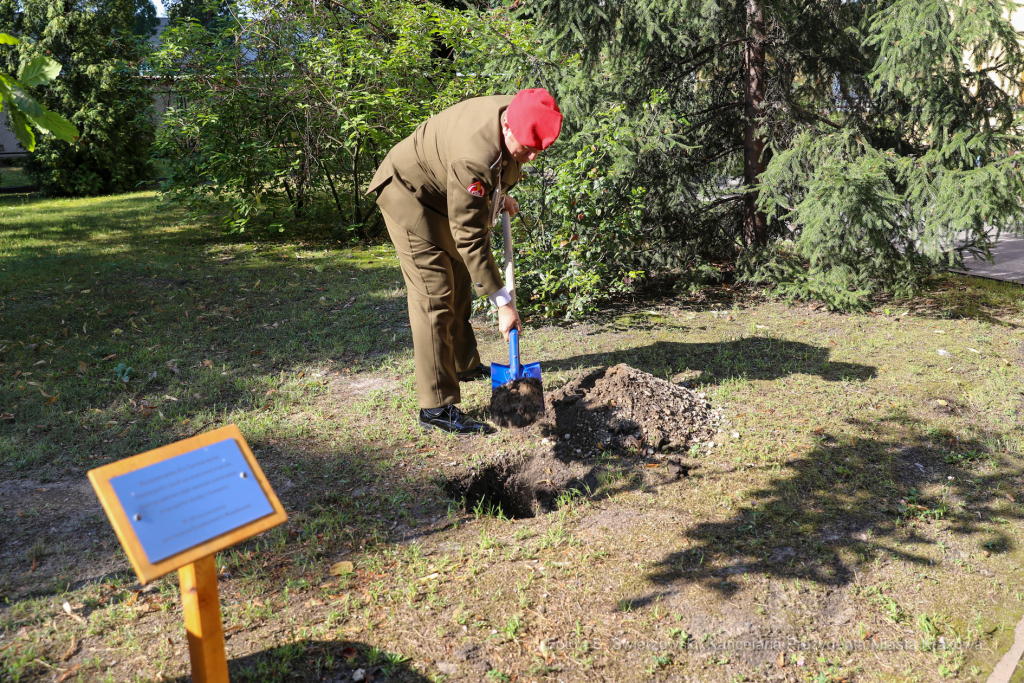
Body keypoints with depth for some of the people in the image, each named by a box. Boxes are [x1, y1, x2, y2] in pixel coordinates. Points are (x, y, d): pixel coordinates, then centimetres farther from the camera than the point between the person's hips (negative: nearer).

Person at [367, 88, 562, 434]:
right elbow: (470, 237, -36)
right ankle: (437, 406, -13)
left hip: (443, 194, 9)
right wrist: (503, 303, -35)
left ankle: (463, 364, 39)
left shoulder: (519, 113, -16)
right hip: (409, 193, -9)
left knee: (459, 282, 20)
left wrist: (500, 194, 19)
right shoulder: (473, 157, -40)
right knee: (434, 295, -15)